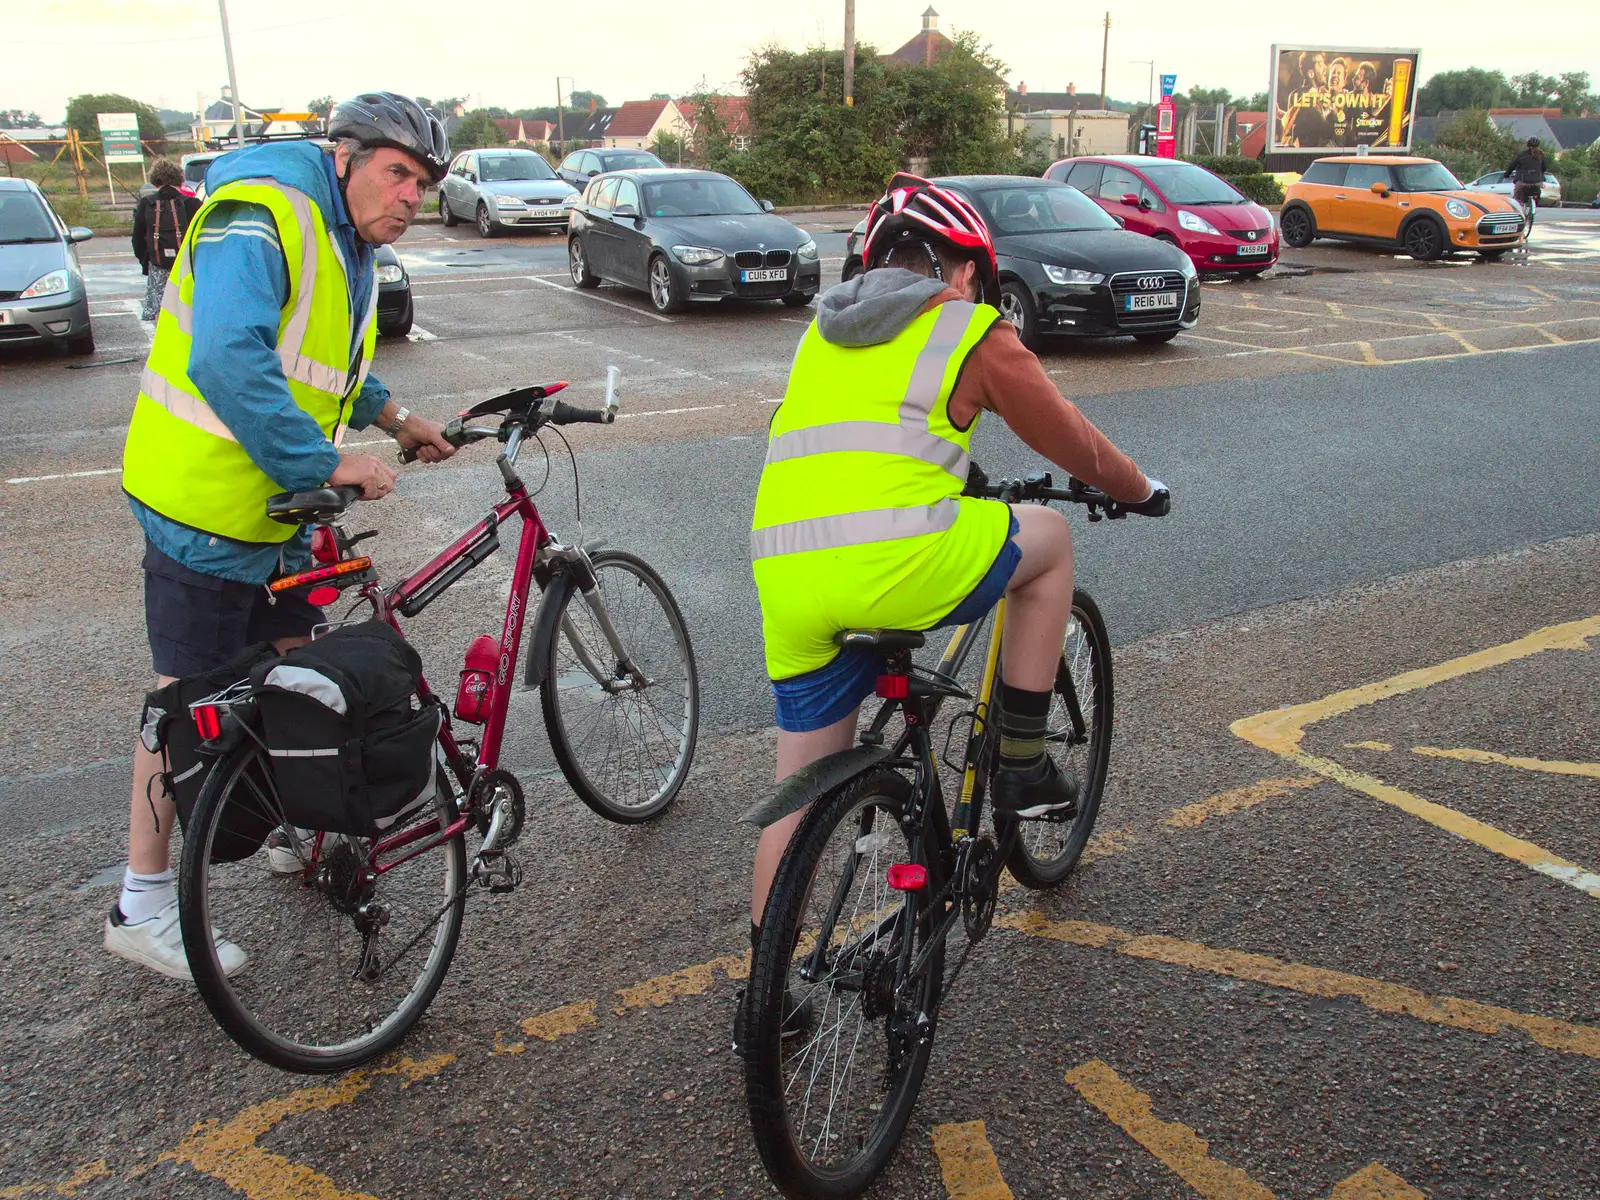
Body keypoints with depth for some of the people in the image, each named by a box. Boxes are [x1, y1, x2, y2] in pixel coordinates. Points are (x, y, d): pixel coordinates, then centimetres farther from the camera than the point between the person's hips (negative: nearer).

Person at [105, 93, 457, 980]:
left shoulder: (352, 243, 12)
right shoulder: (260, 217, -20)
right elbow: (229, 361, -34)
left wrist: (397, 422, 18)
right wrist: (327, 462, -32)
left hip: (280, 505, 9)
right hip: (204, 505, -9)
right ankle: (143, 906, 12)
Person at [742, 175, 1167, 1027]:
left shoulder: (826, 331, 26)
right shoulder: (974, 333, 9)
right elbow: (1072, 445, 20)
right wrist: (1141, 490, 40)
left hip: (784, 576, 6)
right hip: (892, 561, -6)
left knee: (803, 788, 19)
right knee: (1048, 536, 22)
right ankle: (1021, 765, 23)